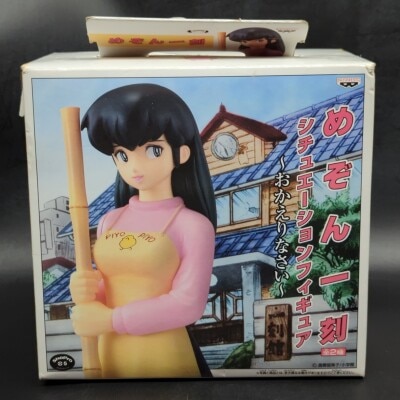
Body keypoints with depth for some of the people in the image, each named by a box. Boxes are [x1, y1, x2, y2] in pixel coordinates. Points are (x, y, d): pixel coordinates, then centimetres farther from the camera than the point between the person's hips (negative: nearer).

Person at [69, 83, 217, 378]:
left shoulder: (193, 225, -13)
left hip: (163, 355, -4)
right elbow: (110, 291, 11)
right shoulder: (110, 221, 3)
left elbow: (188, 304, -19)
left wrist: (108, 320, -16)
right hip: (111, 352, 5)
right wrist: (87, 293, -11)